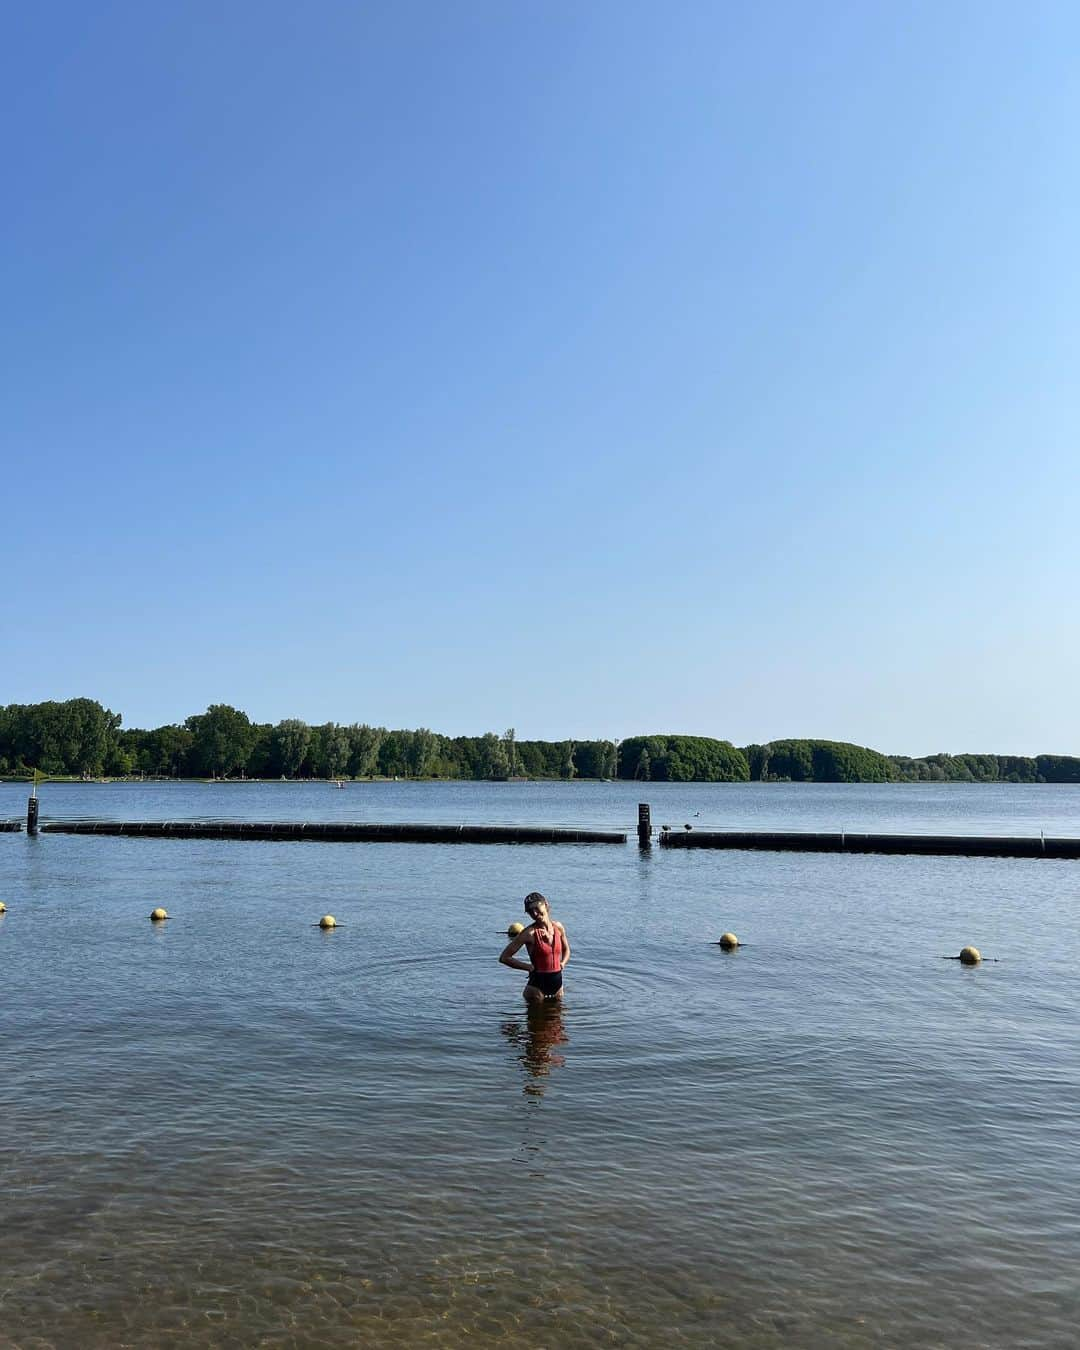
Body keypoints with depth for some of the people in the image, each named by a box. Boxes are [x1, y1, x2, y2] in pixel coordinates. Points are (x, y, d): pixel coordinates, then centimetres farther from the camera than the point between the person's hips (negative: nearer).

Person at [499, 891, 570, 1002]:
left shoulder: (558, 927, 1)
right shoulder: (530, 933, -14)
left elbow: (566, 950, 22)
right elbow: (504, 957, -13)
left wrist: (562, 963, 2)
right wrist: (529, 967, -12)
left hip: (557, 982, 5)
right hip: (537, 984, -5)